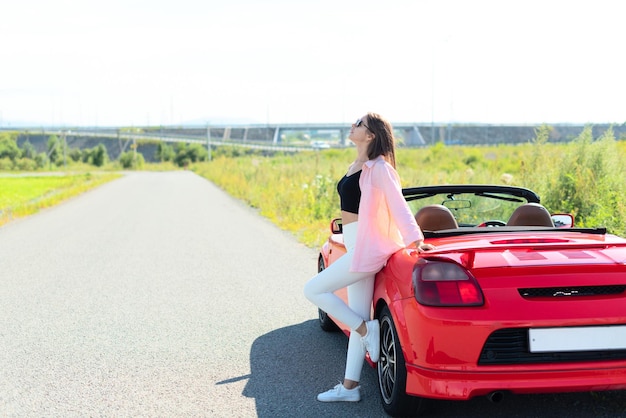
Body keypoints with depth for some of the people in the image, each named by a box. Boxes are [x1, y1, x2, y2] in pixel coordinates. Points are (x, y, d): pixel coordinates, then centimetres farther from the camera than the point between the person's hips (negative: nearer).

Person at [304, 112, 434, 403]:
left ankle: (367, 330, 1)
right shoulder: (356, 167, 14)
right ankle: (350, 386, 14)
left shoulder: (378, 168, -13)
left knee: (313, 290, -6)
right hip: (356, 246, 9)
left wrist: (415, 239, -30)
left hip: (366, 247, -9)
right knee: (360, 317, 9)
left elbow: (398, 205, -21)